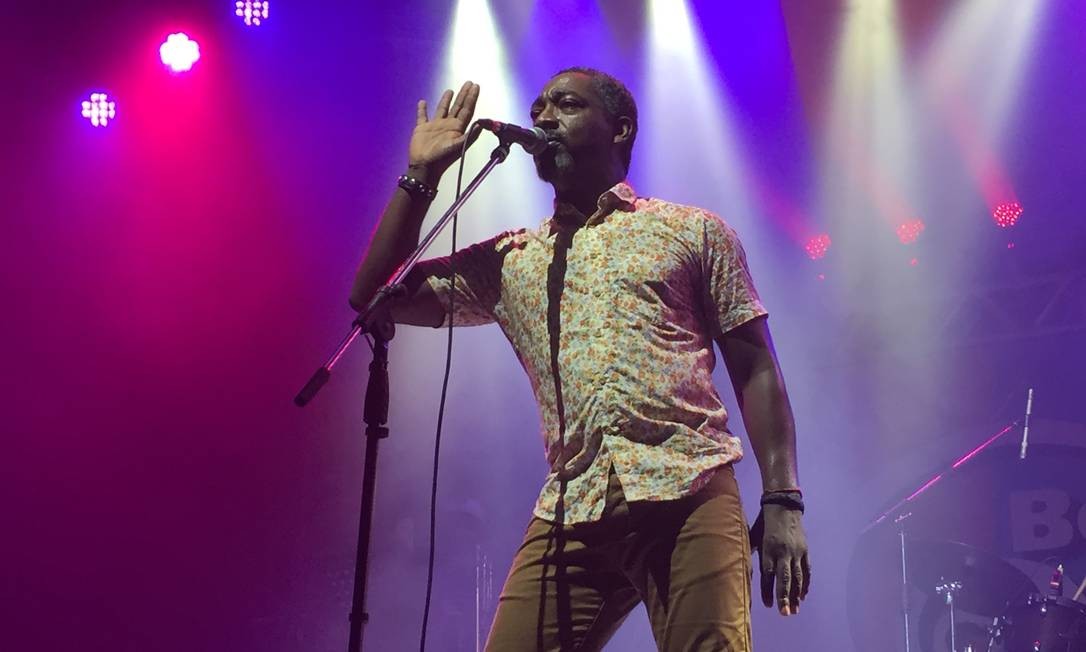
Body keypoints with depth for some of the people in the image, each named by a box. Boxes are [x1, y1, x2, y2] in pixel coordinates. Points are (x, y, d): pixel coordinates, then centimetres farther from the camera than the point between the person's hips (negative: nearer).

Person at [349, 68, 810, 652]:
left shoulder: (693, 231, 15)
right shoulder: (508, 260, 22)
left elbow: (754, 368, 10)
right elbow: (375, 297, 17)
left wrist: (782, 501, -1)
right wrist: (421, 175, 17)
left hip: (689, 497, -2)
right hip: (570, 515, 3)